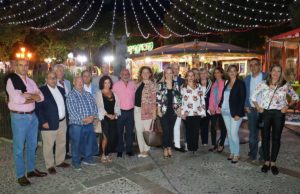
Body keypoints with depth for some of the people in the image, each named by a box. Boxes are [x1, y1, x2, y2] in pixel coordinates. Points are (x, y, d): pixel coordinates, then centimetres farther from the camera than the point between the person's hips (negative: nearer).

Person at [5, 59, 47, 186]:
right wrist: (32, 95, -9)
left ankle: (31, 170, 30)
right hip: (19, 117, -6)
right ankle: (20, 175, 16)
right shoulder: (11, 80, -9)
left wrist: (26, 96, -14)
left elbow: (41, 97, 2)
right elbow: (16, 99, -23)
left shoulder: (31, 81, 10)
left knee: (32, 145, 15)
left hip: (32, 116, 6)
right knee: (19, 147, 4)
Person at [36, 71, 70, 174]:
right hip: (49, 123, -6)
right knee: (48, 145, 4)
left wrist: (66, 117, 12)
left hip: (62, 122, 7)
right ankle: (50, 165, 19)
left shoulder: (61, 89, 11)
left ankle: (60, 161, 33)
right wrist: (43, 122, -17)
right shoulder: (41, 90, -10)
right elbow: (38, 108, -13)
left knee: (62, 143, 16)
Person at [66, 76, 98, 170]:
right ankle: (76, 162, 22)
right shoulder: (70, 95, -6)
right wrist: (82, 119, -19)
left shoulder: (88, 94, 11)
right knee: (76, 144, 6)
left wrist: (92, 116, -12)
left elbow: (94, 106, 6)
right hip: (77, 124, -5)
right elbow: (71, 111, -14)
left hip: (89, 123, 5)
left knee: (89, 142, 15)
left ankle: (87, 158, 33)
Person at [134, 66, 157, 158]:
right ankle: (141, 150, 19)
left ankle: (146, 150, 14)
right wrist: (135, 108, 9)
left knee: (146, 130, 0)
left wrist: (154, 112, -12)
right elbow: (135, 97, 16)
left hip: (147, 111, -6)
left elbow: (154, 99, -8)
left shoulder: (152, 85, -4)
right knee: (139, 130, 8)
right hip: (137, 109, 6)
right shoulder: (138, 84, 13)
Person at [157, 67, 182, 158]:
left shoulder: (176, 84, 7)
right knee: (166, 130, -4)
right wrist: (159, 110, -9)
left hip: (173, 110, 3)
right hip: (164, 111, -3)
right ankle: (165, 148, 12)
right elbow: (158, 97, -5)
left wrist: (179, 109, 3)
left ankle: (169, 147, 22)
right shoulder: (161, 84, -2)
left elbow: (178, 97, 9)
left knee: (171, 130, 9)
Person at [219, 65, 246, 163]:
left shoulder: (240, 83, -6)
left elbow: (242, 99, -11)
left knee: (234, 133, -6)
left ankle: (236, 154, 9)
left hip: (235, 113, -6)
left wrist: (238, 114, -17)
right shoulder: (226, 83, 12)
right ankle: (232, 152, 23)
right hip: (225, 112, 6)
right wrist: (220, 106, 3)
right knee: (229, 133, 11)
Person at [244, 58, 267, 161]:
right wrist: (246, 106, 1)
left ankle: (263, 154, 20)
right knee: (252, 133, 10)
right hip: (251, 110, 3)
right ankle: (252, 154, 21)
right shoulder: (246, 79, 8)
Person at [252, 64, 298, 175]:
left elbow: (295, 97, 11)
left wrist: (288, 105, -4)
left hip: (279, 114, 0)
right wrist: (258, 107, -1)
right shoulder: (263, 84, 0)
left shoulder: (285, 85, 1)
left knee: (276, 138, 6)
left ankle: (273, 163, 19)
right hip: (265, 113, 0)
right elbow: (253, 96, 8)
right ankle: (266, 162, 19)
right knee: (265, 137, 5)